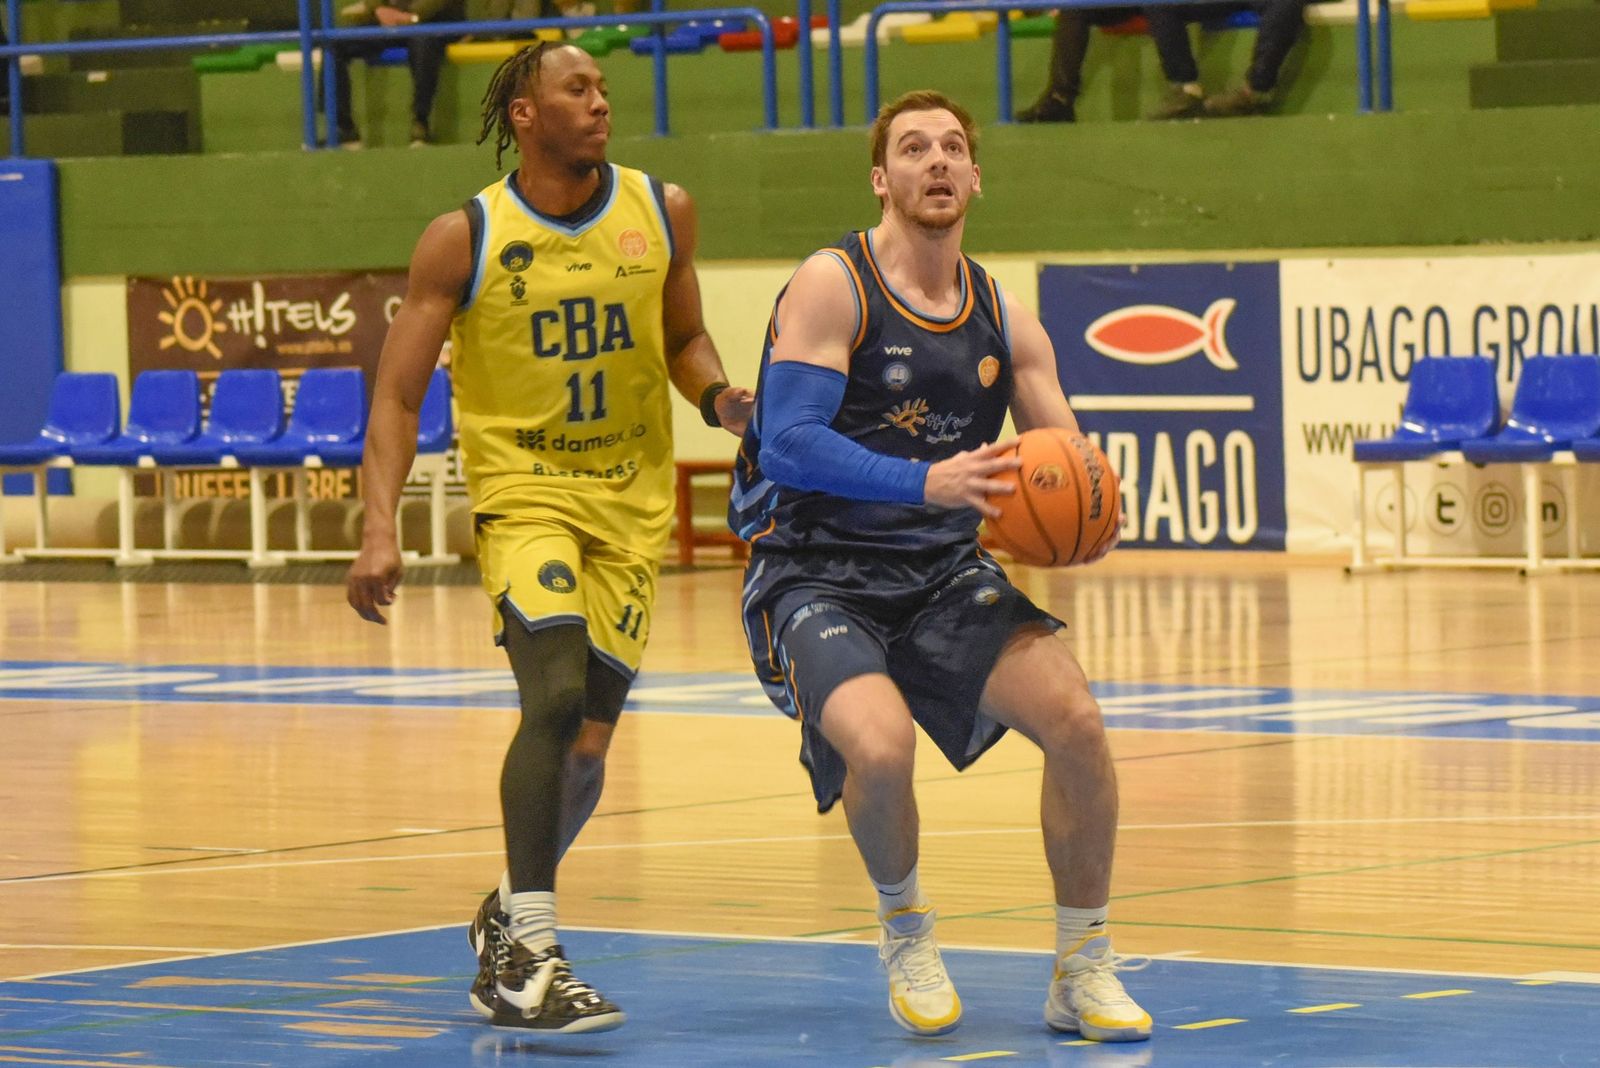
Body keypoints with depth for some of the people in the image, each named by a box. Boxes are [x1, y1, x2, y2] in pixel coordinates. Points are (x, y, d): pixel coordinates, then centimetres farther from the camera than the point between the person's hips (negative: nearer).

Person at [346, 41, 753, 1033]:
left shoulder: (662, 213, 2)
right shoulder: (464, 239, -7)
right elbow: (398, 395, -6)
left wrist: (717, 395, -5)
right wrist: (381, 529, -17)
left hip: (632, 503, 4)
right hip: (523, 491, -4)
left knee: (586, 744, 5)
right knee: (558, 696, -24)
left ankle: (511, 913, 33)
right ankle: (529, 955, -19)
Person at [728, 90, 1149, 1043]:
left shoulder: (1003, 318, 8)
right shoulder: (832, 286, -10)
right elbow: (789, 444, -21)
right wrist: (929, 482, -33)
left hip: (945, 572, 5)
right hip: (819, 575, -5)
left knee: (1075, 718, -17)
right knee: (880, 745, -32)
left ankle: (1084, 973, 0)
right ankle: (905, 929, 2)